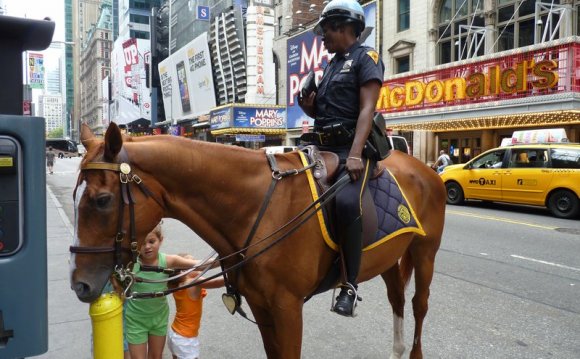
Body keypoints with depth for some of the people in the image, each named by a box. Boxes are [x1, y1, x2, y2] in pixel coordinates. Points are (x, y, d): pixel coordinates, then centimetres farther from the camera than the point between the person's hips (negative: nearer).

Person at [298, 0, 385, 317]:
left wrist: (355, 155, -25)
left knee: (346, 201, -34)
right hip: (324, 147, 9)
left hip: (354, 146, -9)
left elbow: (367, 109, -13)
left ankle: (350, 285, -24)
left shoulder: (366, 57, 1)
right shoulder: (331, 65, 23)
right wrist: (310, 106, 5)